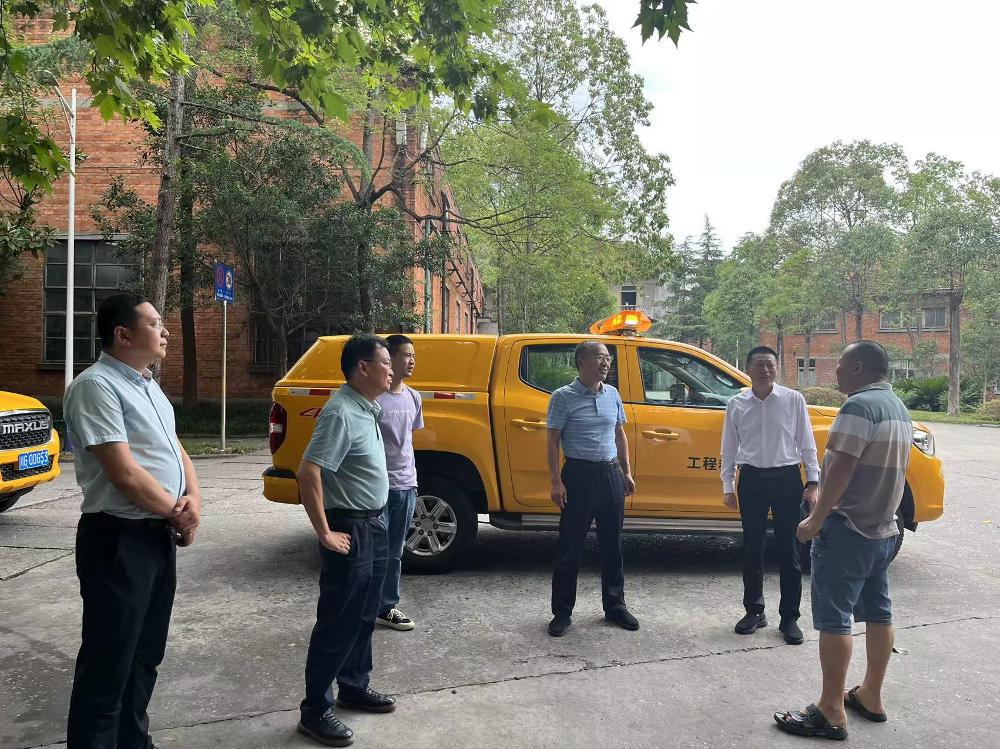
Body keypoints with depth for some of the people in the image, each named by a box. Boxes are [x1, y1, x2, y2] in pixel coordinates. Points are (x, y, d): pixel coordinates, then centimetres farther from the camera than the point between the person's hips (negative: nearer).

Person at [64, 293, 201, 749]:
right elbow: (124, 472, -21)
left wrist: (193, 499, -3)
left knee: (145, 655, 20)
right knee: (108, 665, 3)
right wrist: (176, 513, -8)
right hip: (119, 540, -9)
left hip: (159, 535, 9)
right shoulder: (96, 386, -16)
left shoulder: (148, 386, 13)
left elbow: (175, 450, 15)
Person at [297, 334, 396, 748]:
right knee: (337, 622, 2)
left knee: (363, 616, 20)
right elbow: (308, 473, -28)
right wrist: (325, 533, -22)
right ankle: (315, 710, 16)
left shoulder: (366, 408, 7)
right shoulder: (341, 412, -23)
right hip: (350, 530, -9)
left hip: (373, 525, 9)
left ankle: (354, 687, 36)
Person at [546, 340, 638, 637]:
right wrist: (556, 482, -12)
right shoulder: (563, 397, -6)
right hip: (579, 475, -5)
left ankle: (615, 606, 27)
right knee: (569, 547, 2)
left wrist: (626, 472, 12)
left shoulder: (613, 395, 9)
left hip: (611, 474, 5)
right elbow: (553, 441, -6)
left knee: (612, 545, 13)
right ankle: (562, 612, 14)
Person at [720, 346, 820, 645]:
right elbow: (729, 448, 8)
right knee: (752, 549, 10)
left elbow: (806, 443, 2)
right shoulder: (736, 404, 2)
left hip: (787, 478, -1)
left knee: (789, 550, 5)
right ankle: (754, 611, 25)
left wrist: (812, 481, -1)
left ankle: (789, 617, 17)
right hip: (751, 479, 2)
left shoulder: (793, 400, -3)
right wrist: (728, 486, 6)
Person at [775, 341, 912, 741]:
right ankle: (870, 697, 28)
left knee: (834, 619, -4)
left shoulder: (860, 405, -18)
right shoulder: (899, 408, 12)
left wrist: (816, 520, -17)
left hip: (847, 528, -10)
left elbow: (841, 468, -23)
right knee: (878, 613, 16)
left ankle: (831, 712, 2)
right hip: (883, 529, 10)